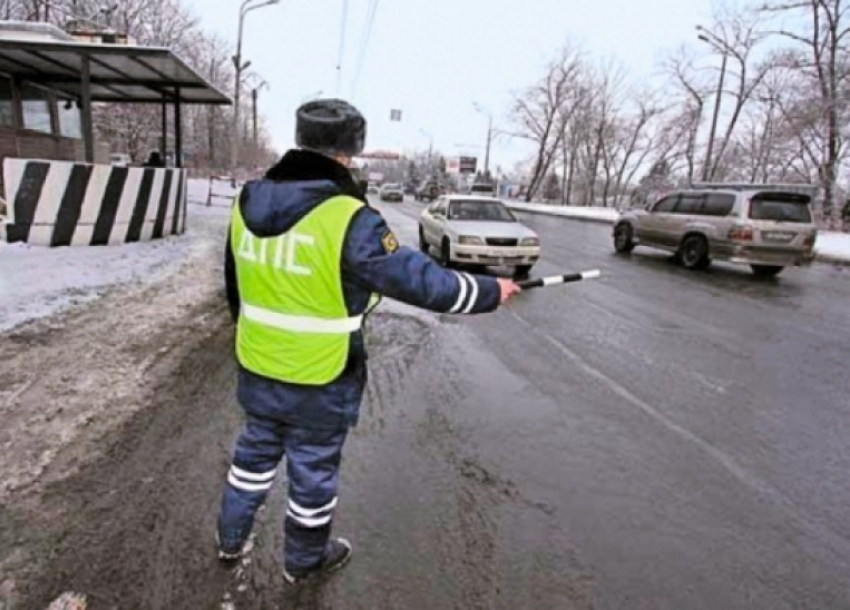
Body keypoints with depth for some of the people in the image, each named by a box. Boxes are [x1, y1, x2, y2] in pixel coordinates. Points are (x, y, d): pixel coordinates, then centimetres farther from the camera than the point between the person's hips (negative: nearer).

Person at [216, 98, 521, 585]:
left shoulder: (248, 203, -2)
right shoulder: (348, 218, -24)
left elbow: (236, 284, 10)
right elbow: (420, 281, -21)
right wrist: (491, 292, -7)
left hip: (257, 370, 6)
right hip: (319, 381, -6)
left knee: (255, 453, 27)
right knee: (314, 470, 16)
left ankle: (231, 539, 48)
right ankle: (305, 561, 40)